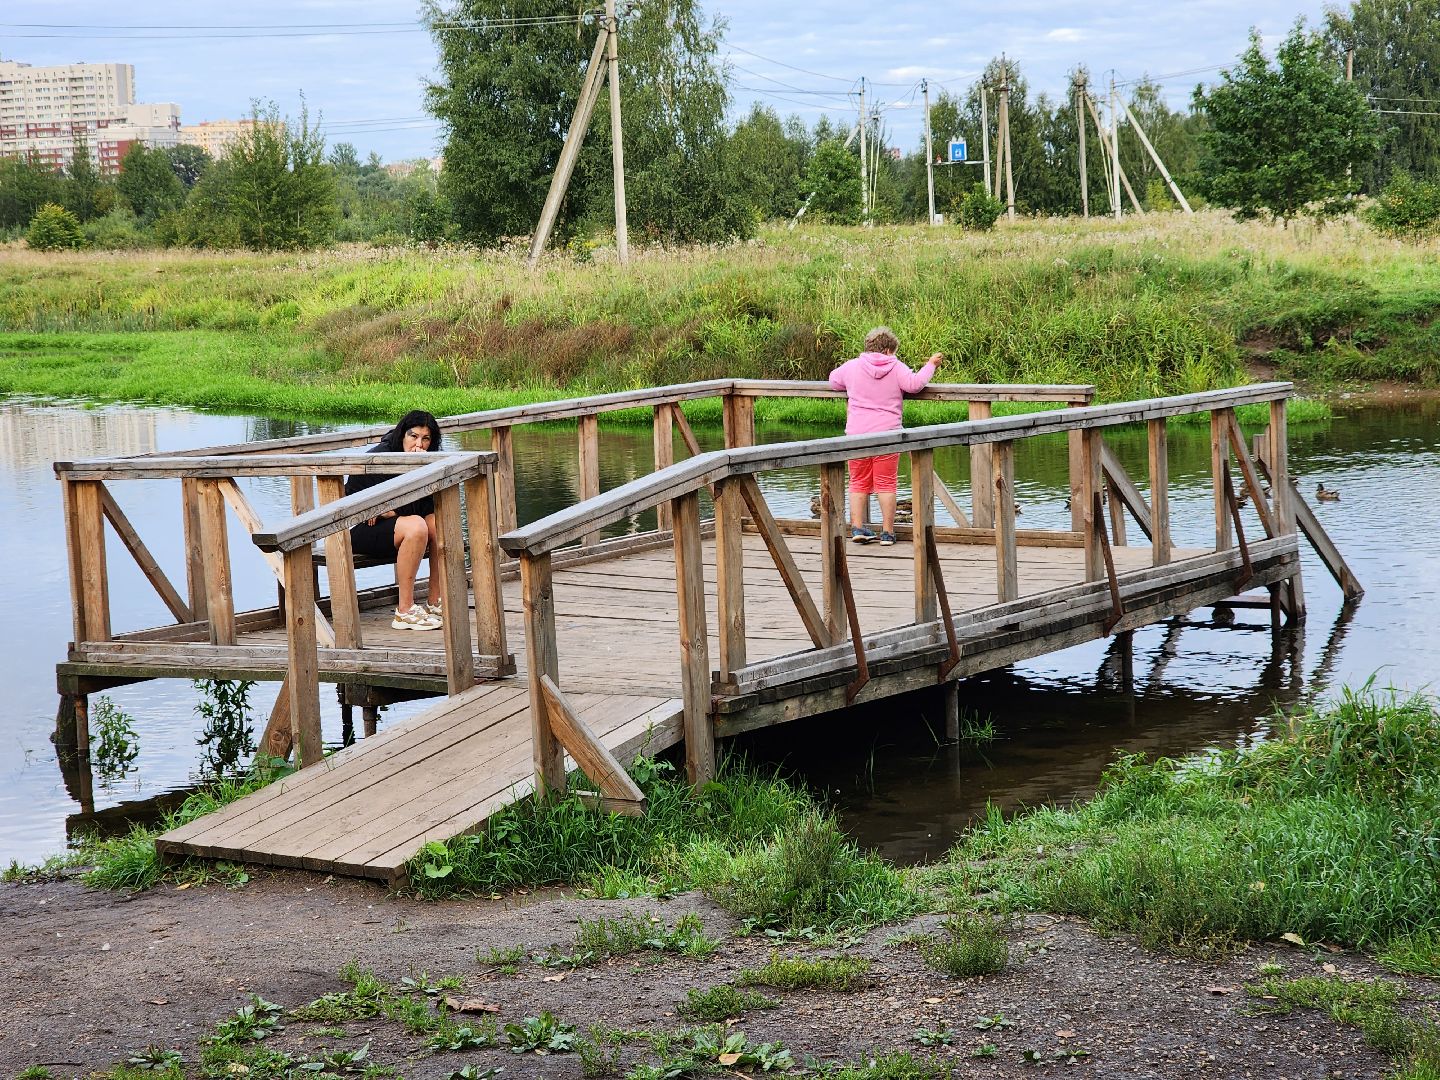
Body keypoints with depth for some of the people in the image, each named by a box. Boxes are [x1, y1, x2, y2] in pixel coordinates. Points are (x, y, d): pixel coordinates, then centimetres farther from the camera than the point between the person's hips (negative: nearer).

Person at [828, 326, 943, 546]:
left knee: (859, 482, 11)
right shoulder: (896, 368, -2)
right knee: (886, 483, 4)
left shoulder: (852, 366, 6)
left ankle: (857, 528, 6)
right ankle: (887, 532, 4)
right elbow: (914, 384, -12)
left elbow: (833, 379, 20)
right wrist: (931, 365, 1)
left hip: (857, 433, 2)